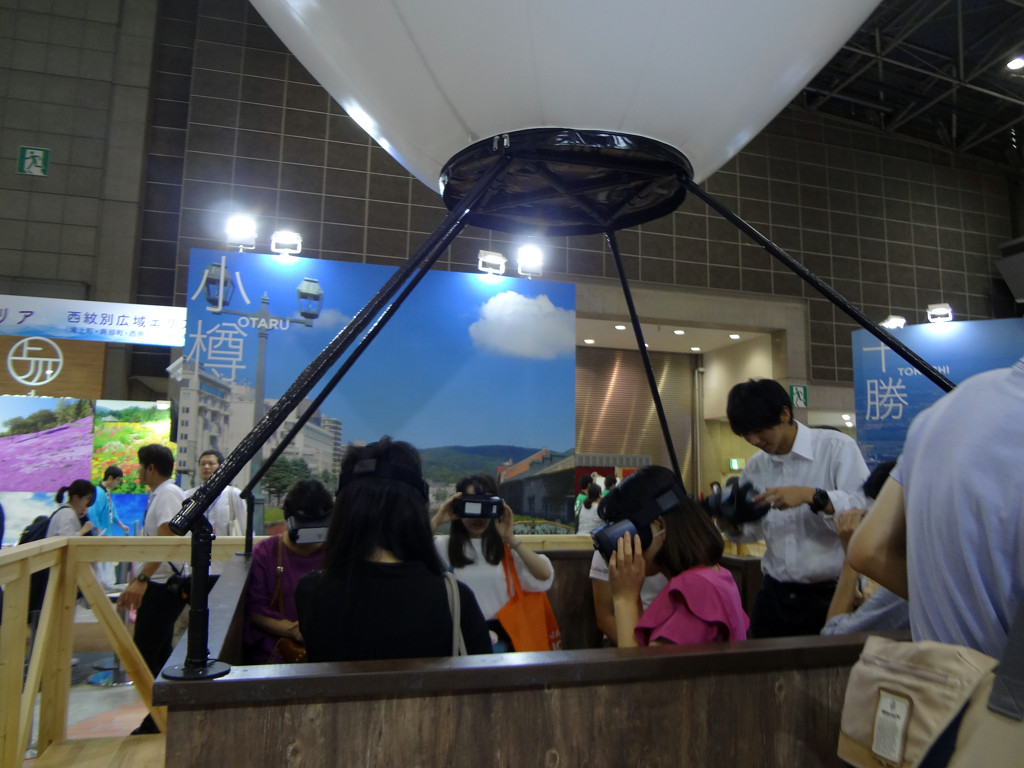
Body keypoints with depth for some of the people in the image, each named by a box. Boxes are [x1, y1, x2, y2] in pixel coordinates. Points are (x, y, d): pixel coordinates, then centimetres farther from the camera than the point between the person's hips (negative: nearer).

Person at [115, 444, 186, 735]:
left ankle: (157, 720, 3)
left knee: (145, 656, -6)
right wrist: (133, 584, 28)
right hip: (156, 587, 10)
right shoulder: (157, 496, 18)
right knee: (158, 655, 15)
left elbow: (165, 539, -26)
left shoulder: (168, 494, -13)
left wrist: (142, 579, -31)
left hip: (161, 587, -10)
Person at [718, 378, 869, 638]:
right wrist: (731, 523, -4)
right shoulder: (754, 468, 7)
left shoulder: (837, 448, -9)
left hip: (831, 594, -5)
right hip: (775, 596, 5)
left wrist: (811, 496, -30)